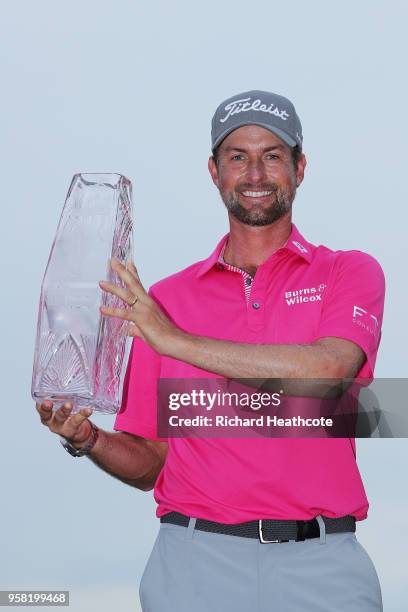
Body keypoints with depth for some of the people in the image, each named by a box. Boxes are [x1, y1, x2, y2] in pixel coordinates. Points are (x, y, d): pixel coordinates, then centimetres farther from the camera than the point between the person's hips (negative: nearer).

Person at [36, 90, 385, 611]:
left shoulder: (350, 274, 4)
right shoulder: (166, 298, 10)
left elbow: (326, 370, -17)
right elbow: (150, 463, 11)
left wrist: (177, 340, -16)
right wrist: (89, 441, -10)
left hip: (319, 567, -1)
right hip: (195, 564, 2)